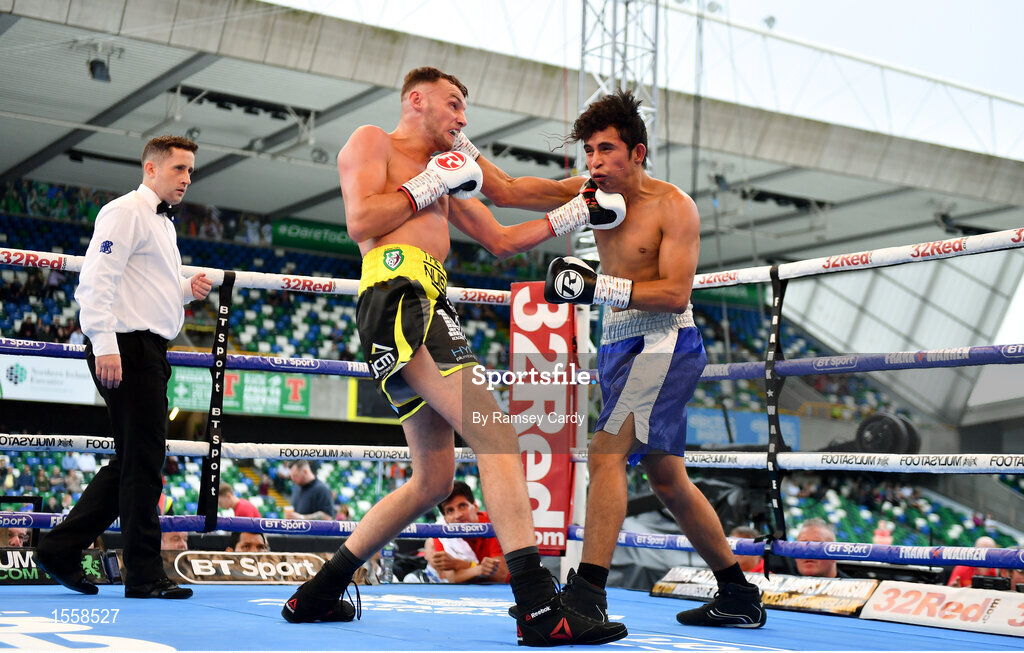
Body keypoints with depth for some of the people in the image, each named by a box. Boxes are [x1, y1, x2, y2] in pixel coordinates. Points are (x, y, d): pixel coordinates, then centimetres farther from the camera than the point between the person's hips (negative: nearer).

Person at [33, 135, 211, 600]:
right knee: (143, 462, -7)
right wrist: (104, 345, -25)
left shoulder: (163, 224, 24)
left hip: (149, 351, 10)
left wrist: (187, 289, 11)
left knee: (132, 463, 12)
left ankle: (60, 549, 18)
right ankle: (145, 575, -1)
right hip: (128, 347, -10)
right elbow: (98, 278, -17)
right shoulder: (127, 211, -6)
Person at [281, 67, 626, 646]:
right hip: (396, 292, -10)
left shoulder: (443, 171, 33)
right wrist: (428, 185, 1)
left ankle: (319, 593, 17)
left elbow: (500, 241, 33)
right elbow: (361, 221, -7)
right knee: (497, 434, -21)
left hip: (430, 307, 10)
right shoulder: (372, 142, 9)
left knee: (434, 480, 10)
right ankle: (539, 609, -27)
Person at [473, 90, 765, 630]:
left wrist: (598, 288, -28)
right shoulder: (590, 192, 5)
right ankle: (738, 596, 24)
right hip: (617, 344, 7)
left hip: (664, 343, -7)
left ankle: (588, 591, -23)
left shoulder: (673, 206, -12)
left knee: (606, 453, -23)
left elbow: (676, 295, -20)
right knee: (667, 480, 12)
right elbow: (506, 191, 1)